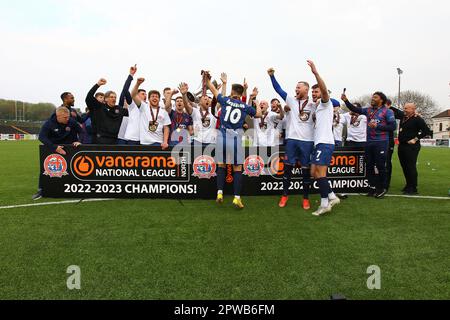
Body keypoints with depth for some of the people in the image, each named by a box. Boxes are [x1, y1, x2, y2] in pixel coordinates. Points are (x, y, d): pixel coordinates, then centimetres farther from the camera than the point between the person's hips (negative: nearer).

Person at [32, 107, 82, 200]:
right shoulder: (49, 123, -15)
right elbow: (42, 137, -23)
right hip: (53, 148, 0)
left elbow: (83, 132, -1)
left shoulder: (72, 122, -11)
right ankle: (41, 190, 6)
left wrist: (79, 141, -19)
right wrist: (54, 147, -36)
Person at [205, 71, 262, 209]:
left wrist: (208, 79, 36)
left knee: (221, 165, 15)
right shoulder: (245, 107, 5)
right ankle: (237, 197, 0)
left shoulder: (225, 100, 5)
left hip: (222, 136, 1)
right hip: (236, 138, -1)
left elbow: (213, 90, 20)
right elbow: (258, 114, 21)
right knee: (237, 168, 4)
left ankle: (220, 193, 9)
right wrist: (257, 104, 40)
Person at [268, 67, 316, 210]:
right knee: (288, 167, 4)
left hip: (307, 141, -1)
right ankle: (285, 195, 17)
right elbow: (278, 89, 5)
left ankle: (306, 198, 16)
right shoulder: (291, 100, 10)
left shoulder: (314, 104, 6)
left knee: (306, 169, 5)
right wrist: (272, 76, -5)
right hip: (292, 139, 1)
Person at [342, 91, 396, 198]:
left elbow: (393, 126, -9)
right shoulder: (368, 110, 11)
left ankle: (382, 188, 14)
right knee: (369, 166, 9)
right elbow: (355, 109, 6)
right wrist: (346, 101, -6)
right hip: (369, 142, 5)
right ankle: (373, 187, 21)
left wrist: (377, 126, -16)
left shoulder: (387, 111, -3)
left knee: (380, 166, 0)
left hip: (381, 142, -5)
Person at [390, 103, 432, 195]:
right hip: (401, 146, 8)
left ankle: (413, 189, -1)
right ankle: (408, 185, 25)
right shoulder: (403, 116, 10)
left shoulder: (418, 119, -10)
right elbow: (396, 111, 27)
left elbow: (427, 131, -9)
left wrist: (416, 139, -10)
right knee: (404, 167, 13)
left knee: (411, 167, -7)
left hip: (411, 147, -8)